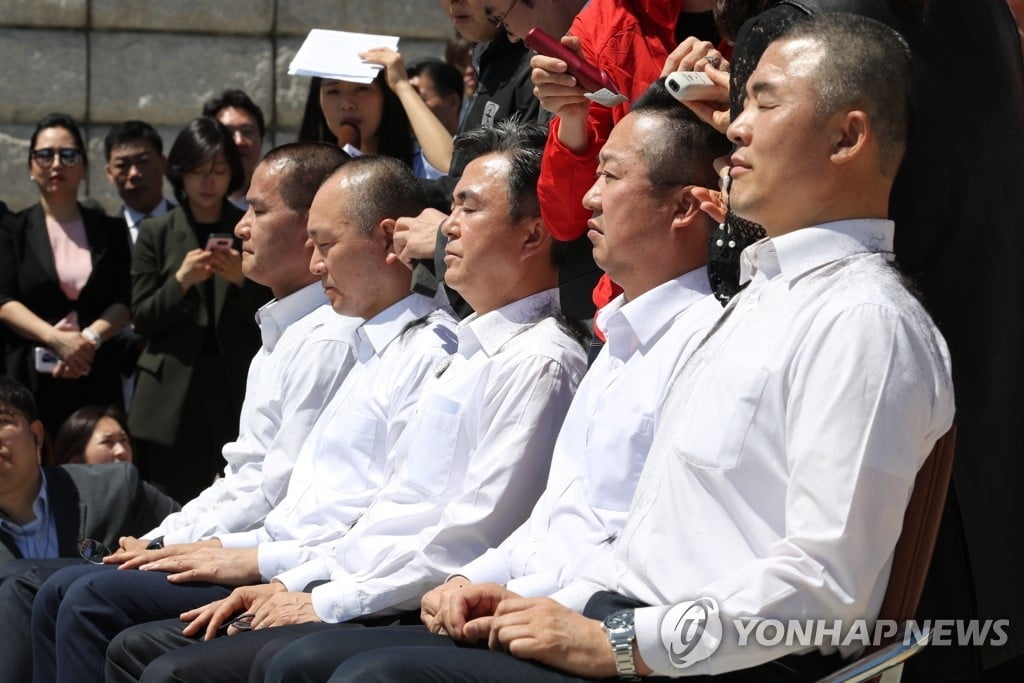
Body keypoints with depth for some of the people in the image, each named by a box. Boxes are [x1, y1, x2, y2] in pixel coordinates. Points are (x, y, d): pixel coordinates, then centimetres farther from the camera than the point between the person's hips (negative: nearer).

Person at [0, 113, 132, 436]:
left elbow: (124, 301, 6)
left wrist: (90, 338, -13)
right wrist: (56, 339, -17)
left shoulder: (110, 231, 14)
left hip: (96, 377, 1)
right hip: (29, 376, -1)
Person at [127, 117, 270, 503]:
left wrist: (243, 281, -11)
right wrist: (181, 282, -11)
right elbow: (142, 319, 5)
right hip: (173, 396, 0)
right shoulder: (157, 235, 9)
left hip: (238, 389, 0)